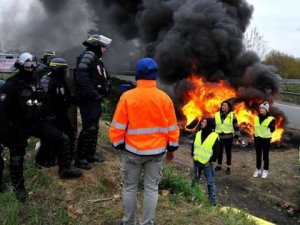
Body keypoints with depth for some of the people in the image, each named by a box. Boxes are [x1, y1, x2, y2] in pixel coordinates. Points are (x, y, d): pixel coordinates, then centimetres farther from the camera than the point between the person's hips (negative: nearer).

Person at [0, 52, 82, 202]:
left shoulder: (36, 84, 10)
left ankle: (64, 170, 13)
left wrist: (45, 120, 18)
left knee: (63, 139, 0)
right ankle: (19, 188, 23)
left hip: (38, 123, 6)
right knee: (17, 158, 4)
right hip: (19, 127, -6)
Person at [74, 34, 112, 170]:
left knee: (94, 128, 16)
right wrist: (94, 94, -25)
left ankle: (90, 154, 28)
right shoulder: (88, 56, -14)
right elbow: (81, 78, -27)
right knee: (88, 129, -9)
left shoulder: (97, 58, 18)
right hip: (88, 100, -10)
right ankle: (80, 158, 0)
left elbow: (104, 78, 21)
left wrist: (105, 90, 4)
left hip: (95, 100, 10)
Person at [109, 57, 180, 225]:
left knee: (130, 188, 13)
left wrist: (118, 145, 6)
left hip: (132, 151, -2)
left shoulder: (128, 97, -12)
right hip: (157, 151, 2)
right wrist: (171, 149, 13)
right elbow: (172, 128, 1)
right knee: (152, 188, 12)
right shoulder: (165, 98, -5)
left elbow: (118, 127, -9)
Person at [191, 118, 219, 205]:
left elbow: (216, 151, -9)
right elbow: (193, 145, 14)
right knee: (194, 180, 18)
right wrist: (193, 155, 5)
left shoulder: (214, 136, -12)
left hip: (207, 164, -5)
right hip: (196, 162, 5)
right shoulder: (198, 134, 5)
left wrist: (210, 161, -12)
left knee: (210, 182, 0)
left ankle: (213, 199, 9)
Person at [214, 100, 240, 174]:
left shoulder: (232, 115, -5)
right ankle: (219, 165, 28)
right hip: (219, 136, 3)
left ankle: (228, 167, 17)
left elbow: (236, 126, -1)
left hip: (228, 137, -3)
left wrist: (237, 135, -2)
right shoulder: (217, 114, 2)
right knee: (219, 151, 13)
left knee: (228, 152, 7)